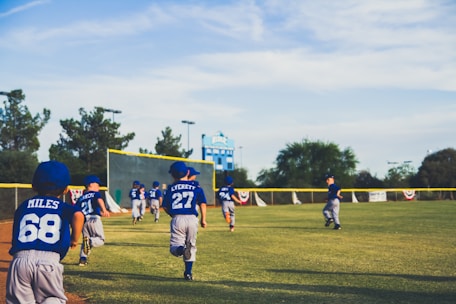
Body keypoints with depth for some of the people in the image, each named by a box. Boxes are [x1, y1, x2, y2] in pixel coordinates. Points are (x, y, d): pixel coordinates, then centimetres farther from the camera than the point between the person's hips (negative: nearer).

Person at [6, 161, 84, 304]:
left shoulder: (23, 206, 22)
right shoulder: (64, 207, 13)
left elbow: (15, 239, 17)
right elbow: (78, 215, -9)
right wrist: (75, 239, 4)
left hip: (20, 259, 2)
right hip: (50, 261, -1)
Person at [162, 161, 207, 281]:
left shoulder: (171, 188, 8)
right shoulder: (196, 187, 7)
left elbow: (165, 207, 10)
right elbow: (202, 204, 1)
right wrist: (203, 220, 9)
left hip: (177, 219, -1)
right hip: (192, 218, 1)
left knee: (174, 247, 1)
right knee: (191, 245, 16)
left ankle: (181, 249, -35)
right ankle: (188, 273, 13)